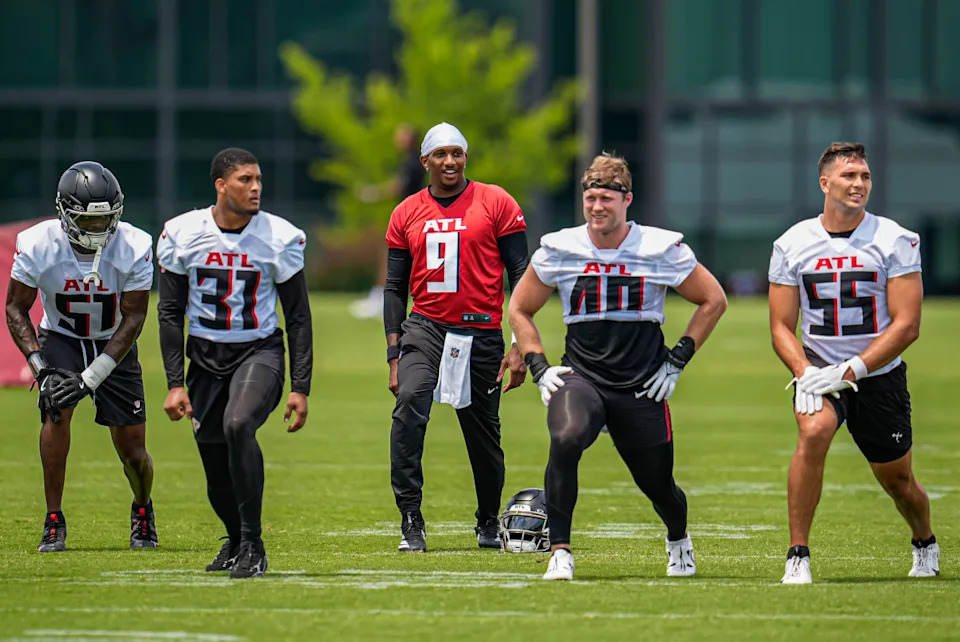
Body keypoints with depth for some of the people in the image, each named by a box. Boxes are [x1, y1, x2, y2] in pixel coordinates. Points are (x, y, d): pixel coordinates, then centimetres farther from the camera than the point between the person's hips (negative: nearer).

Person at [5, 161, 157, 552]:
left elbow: (132, 319, -18)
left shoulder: (134, 248, -22)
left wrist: (90, 378, -25)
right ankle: (54, 521, -18)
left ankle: (142, 511, 32)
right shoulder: (38, 245, -21)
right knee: (56, 410, -29)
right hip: (60, 340, 0)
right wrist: (40, 367, -21)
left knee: (133, 451, -2)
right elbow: (16, 308, -9)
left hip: (114, 345, 0)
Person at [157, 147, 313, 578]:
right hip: (205, 355, 3)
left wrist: (300, 388, -6)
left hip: (260, 351, -2)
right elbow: (171, 313, 2)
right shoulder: (182, 236, -5)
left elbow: (298, 317, -2)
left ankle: (252, 545, -22)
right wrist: (174, 384, -4)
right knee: (217, 472, 6)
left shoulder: (279, 238, -8)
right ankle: (236, 541, 38)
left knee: (238, 425, -31)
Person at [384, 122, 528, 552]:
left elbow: (520, 277, -1)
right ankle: (411, 522, -23)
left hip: (481, 333, -1)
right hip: (425, 327, 1)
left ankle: (488, 523, 32)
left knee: (483, 432, 7)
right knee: (409, 406, -25)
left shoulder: (496, 204, -1)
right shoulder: (407, 214, 8)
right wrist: (394, 356, 3)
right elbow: (395, 288, 11)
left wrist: (520, 347, -8)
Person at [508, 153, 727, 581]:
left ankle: (678, 539, 46)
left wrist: (677, 362, 3)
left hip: (642, 385, 0)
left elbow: (713, 300, 8)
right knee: (566, 439, -32)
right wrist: (540, 369, 2)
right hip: (580, 377, 0)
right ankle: (560, 552, -24)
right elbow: (520, 310, 13)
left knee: (657, 483, 9)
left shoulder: (662, 249, -4)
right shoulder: (559, 250, -1)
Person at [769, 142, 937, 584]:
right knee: (814, 432, -30)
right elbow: (781, 327, 1)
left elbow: (906, 325, -13)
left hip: (880, 375, 0)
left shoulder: (896, 241, -8)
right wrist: (804, 372, -18)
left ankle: (925, 546, 44)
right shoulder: (792, 245, -2)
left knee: (897, 481, 10)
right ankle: (798, 556, -23)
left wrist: (850, 371, -22)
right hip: (819, 370, 0)